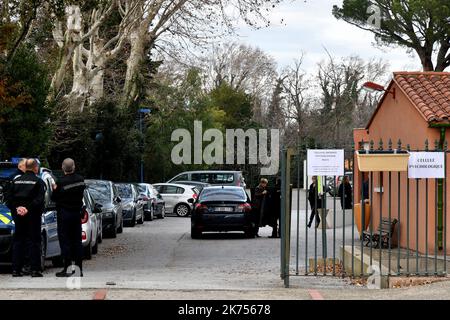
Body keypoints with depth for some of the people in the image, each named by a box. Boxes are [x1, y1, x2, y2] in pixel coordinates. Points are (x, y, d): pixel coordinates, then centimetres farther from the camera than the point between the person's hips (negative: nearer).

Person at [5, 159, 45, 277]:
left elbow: (9, 199, 5)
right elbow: (39, 200, -16)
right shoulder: (38, 182, -5)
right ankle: (35, 269, -4)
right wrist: (29, 209, -15)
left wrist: (16, 208, -1)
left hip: (18, 215, 4)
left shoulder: (16, 181, 9)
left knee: (18, 241, 9)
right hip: (33, 216, -4)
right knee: (34, 242, 0)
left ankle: (16, 269, 7)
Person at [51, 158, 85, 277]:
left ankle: (67, 269, -3)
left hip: (64, 214, -6)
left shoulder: (62, 182, -19)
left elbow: (54, 198, -11)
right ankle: (79, 268, 13)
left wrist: (55, 189, 9)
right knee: (77, 241, 11)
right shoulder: (80, 179, -2)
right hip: (77, 213, 6)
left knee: (65, 241, -1)